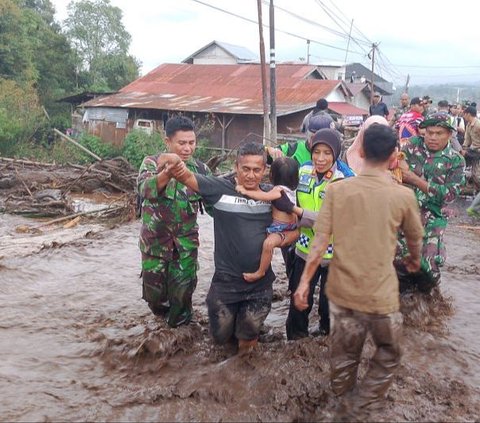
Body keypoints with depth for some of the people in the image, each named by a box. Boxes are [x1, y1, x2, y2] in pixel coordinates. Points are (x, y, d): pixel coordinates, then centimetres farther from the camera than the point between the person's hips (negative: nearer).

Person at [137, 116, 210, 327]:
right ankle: (162, 311, 44)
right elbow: (144, 189, -32)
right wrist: (167, 173, -51)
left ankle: (178, 318, 35)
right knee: (154, 290, 11)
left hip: (186, 242, 1)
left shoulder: (199, 168, -3)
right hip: (155, 240, -1)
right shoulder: (152, 163, -11)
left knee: (182, 291, 5)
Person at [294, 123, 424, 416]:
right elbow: (415, 238, 9)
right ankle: (354, 409, 16)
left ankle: (342, 397, 43)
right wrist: (415, 260, 30)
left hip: (341, 290, 3)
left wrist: (305, 281, 1)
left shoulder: (337, 189, -7)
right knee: (389, 357, 20)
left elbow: (320, 241, -8)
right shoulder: (404, 196, -9)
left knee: (344, 353, 22)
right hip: (380, 295, -3)